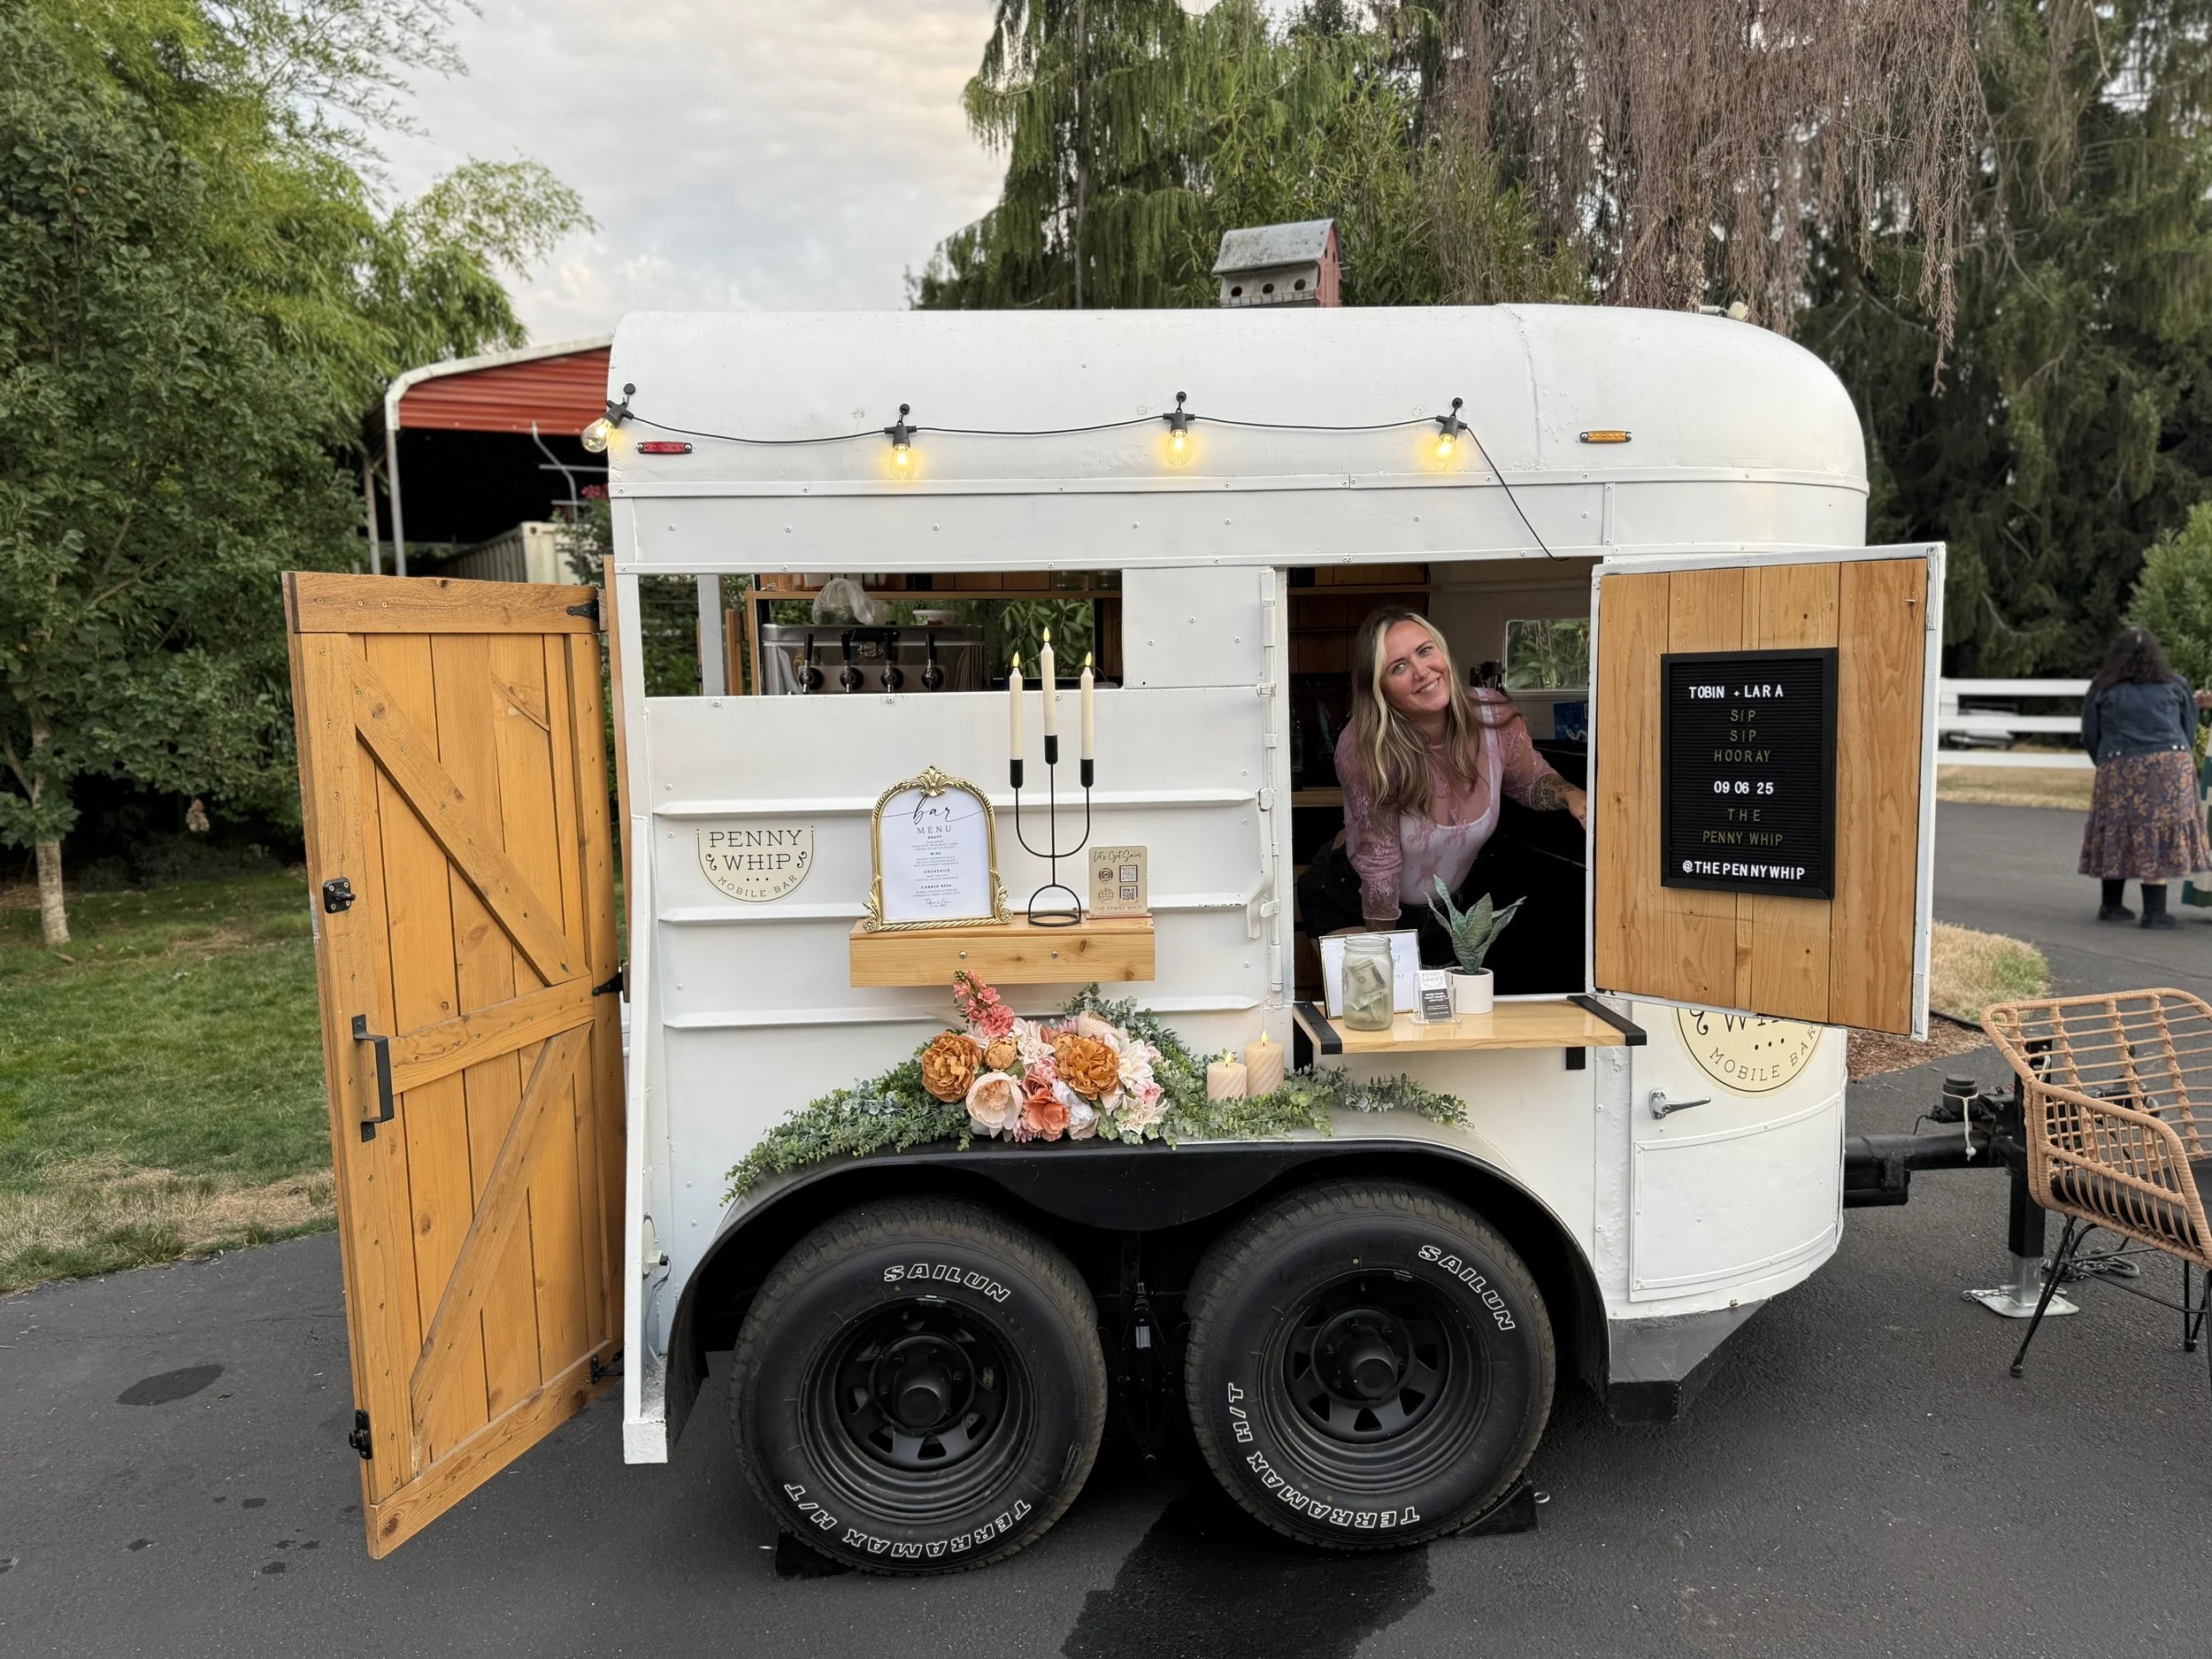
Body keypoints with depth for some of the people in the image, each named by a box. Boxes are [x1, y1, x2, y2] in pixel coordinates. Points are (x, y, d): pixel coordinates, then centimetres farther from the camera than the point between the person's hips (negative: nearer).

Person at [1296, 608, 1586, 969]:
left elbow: (1530, 780, 4)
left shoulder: (1493, 715, -19)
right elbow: (1379, 862, -25)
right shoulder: (1363, 749, -32)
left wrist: (1569, 794, -18)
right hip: (1354, 905, -4)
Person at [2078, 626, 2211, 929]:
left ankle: (2111, 905, 17)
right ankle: (2154, 912, -1)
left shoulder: (2102, 691, 5)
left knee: (2118, 836, 10)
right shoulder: (2175, 686, 7)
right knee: (2158, 836, 0)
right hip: (2168, 767, -1)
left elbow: (2090, 738, 8)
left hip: (2118, 771, 1)